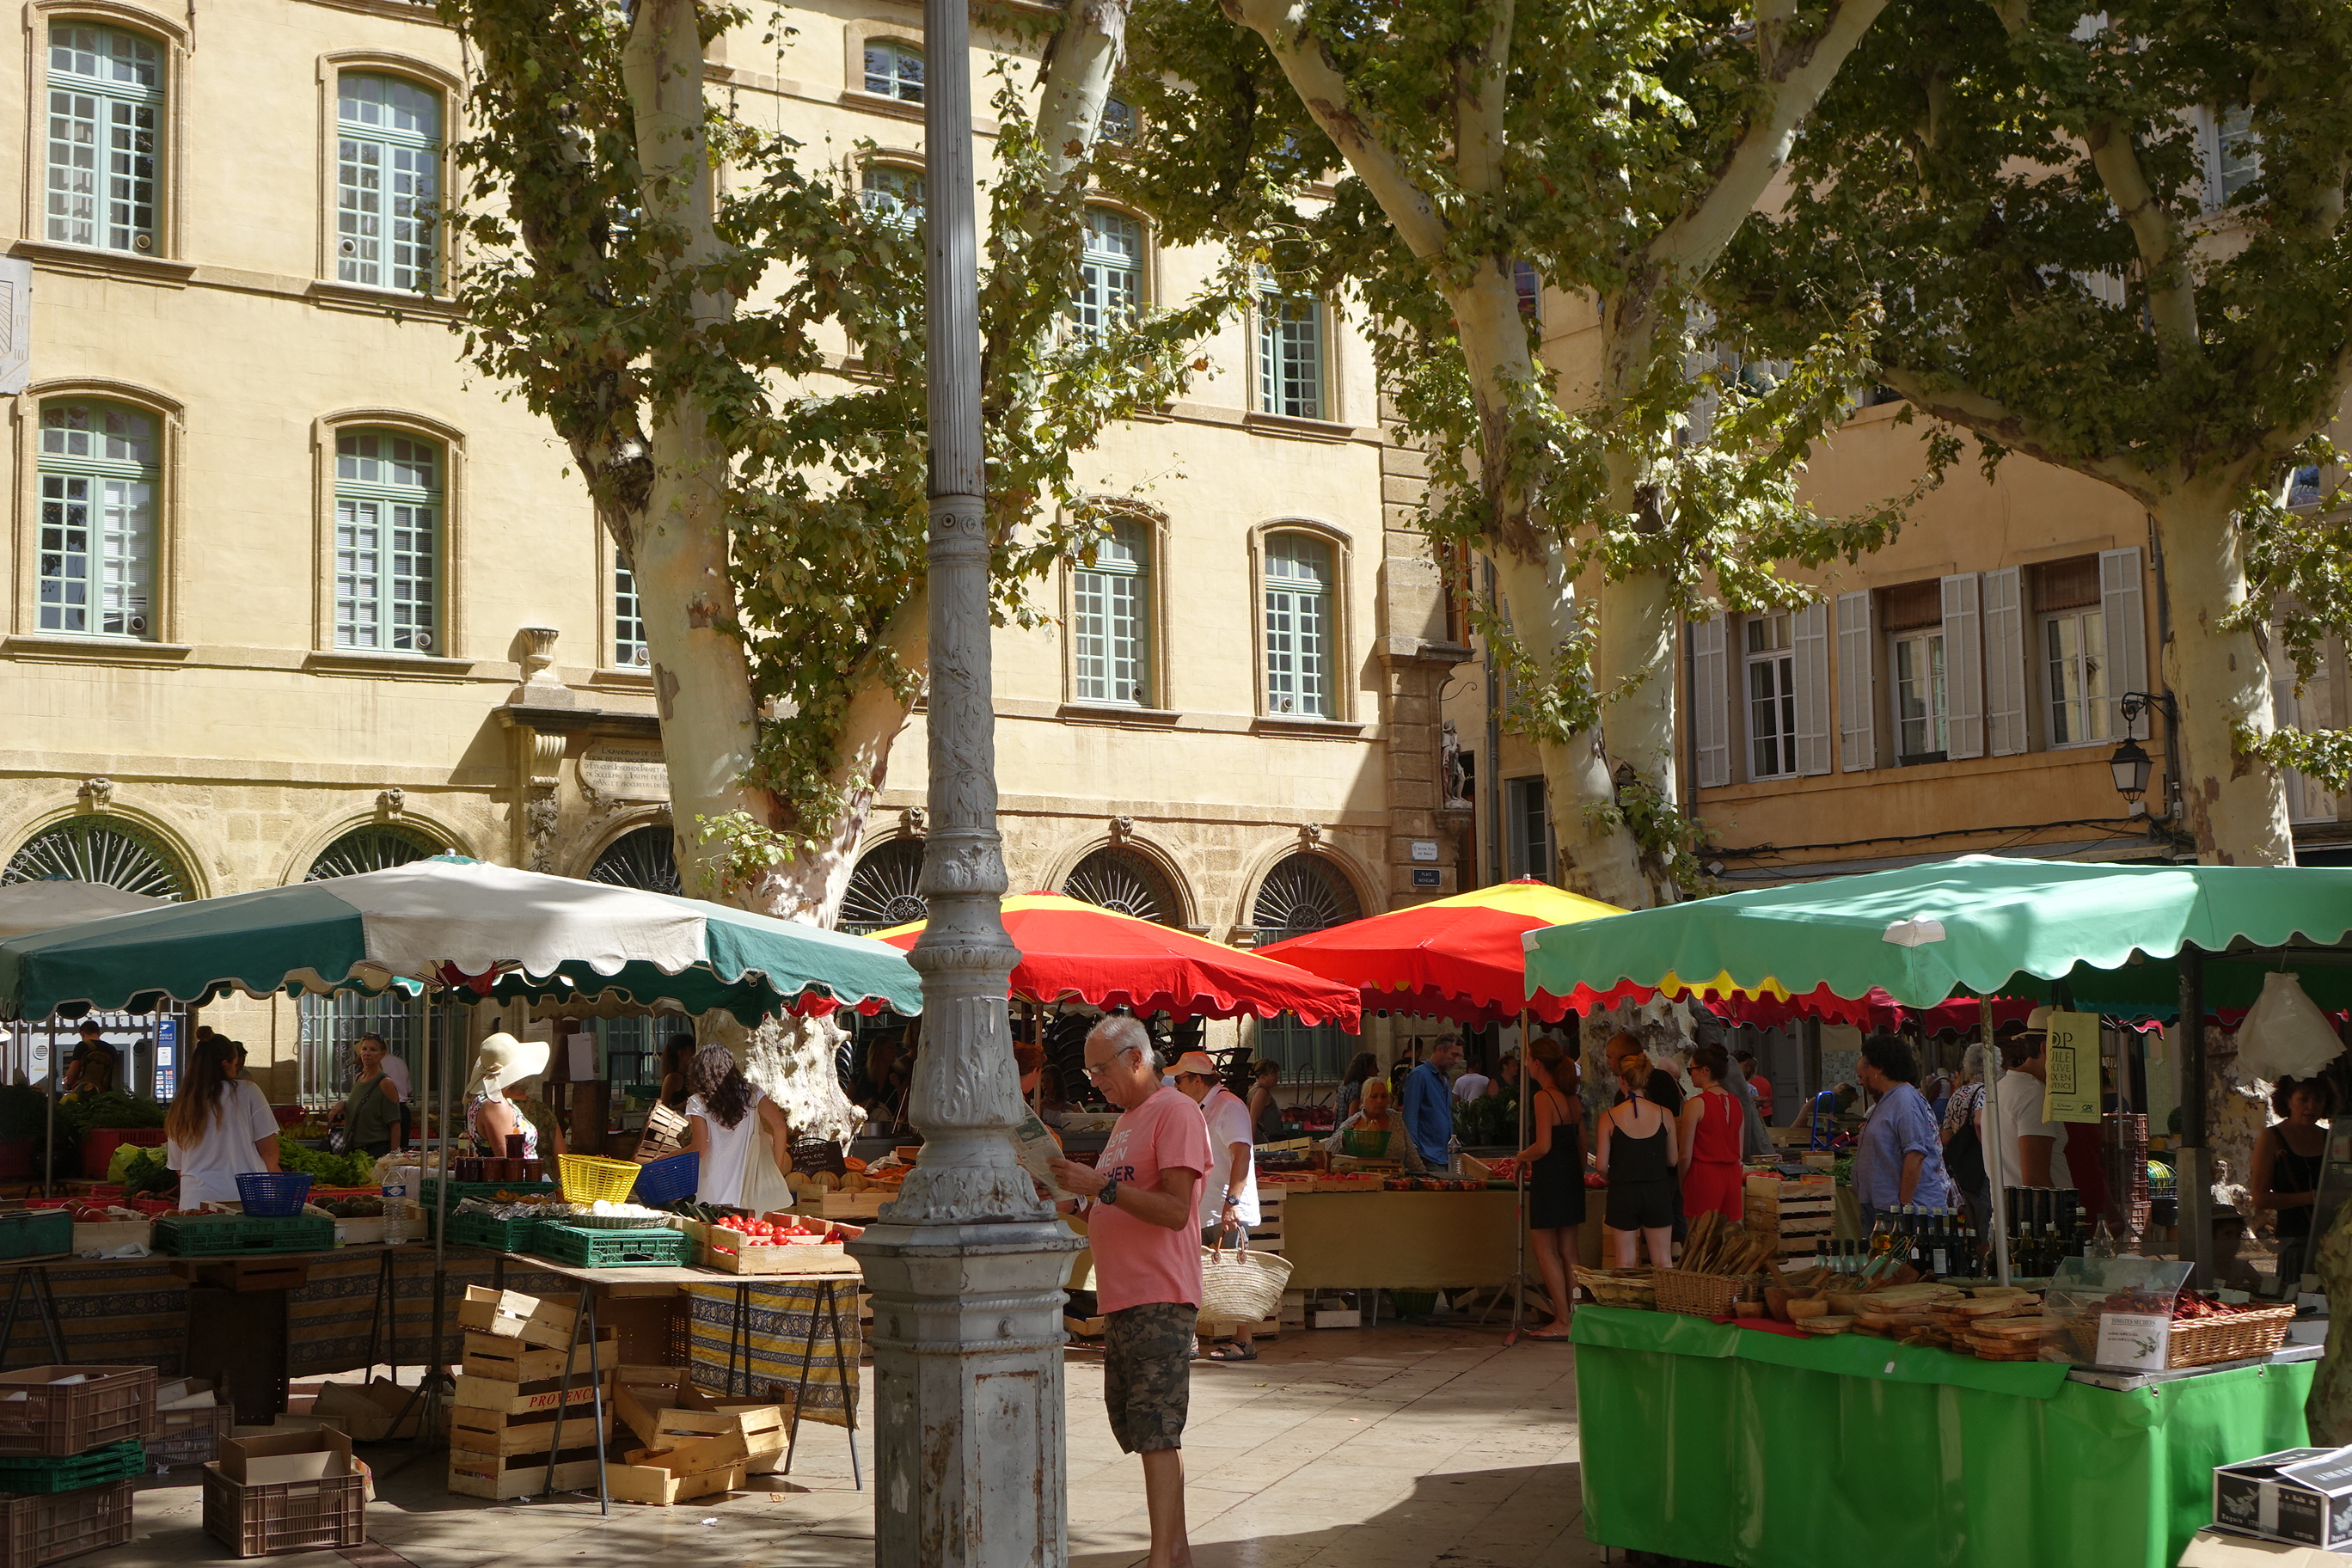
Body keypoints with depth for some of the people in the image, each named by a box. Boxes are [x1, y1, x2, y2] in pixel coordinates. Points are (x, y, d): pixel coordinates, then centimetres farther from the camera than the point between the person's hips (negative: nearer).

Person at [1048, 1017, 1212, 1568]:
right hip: (1122, 1297, 10)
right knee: (1137, 1427, 12)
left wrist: (1101, 1185, -21)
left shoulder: (1176, 1113, -10)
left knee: (1156, 1432, -11)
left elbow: (1175, 1210, -19)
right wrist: (1076, 1194, 9)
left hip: (1160, 1299, -10)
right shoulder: (1127, 1119, 20)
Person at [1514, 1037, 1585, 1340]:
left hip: (1549, 1179, -8)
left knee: (1545, 1251, -1)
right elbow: (1582, 1142, 13)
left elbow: (1543, 1146, -21)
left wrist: (1523, 1156, -3)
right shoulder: (1572, 1099, 9)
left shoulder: (1543, 1097, -15)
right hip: (1572, 1178, 8)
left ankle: (1562, 1321, -2)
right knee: (1568, 1252, 13)